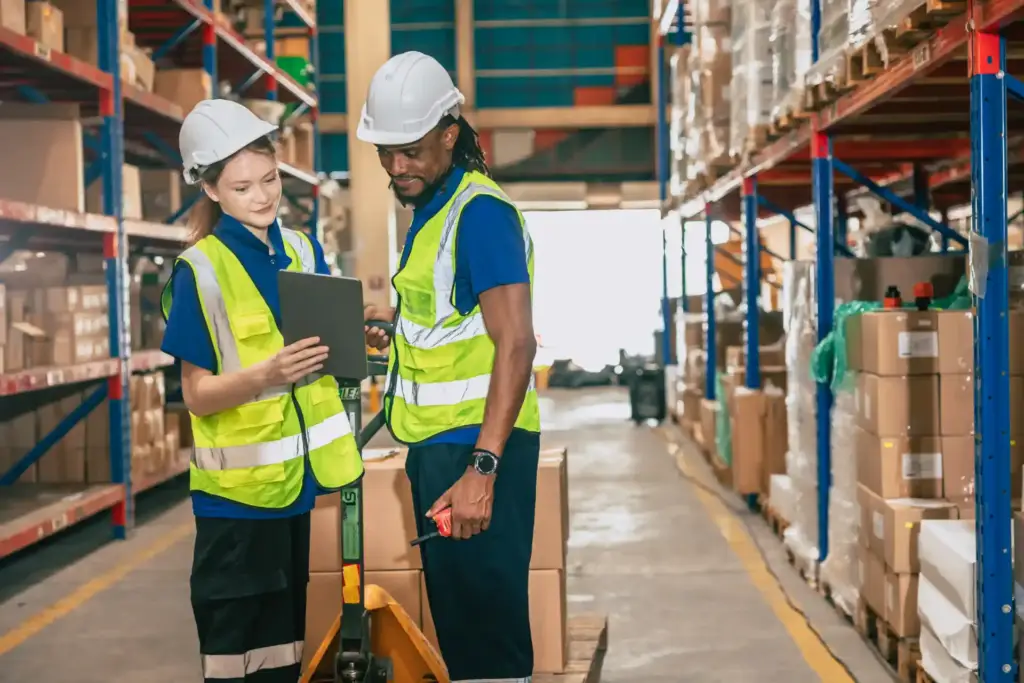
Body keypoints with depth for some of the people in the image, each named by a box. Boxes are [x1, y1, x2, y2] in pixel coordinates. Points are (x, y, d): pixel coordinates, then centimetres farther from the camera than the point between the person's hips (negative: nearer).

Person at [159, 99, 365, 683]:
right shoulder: (200, 270, -11)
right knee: (232, 634, 1)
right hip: (237, 481, -5)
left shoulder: (304, 251, 5)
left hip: (297, 471, 5)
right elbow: (197, 394, -12)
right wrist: (266, 375, -29)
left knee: (286, 626, 16)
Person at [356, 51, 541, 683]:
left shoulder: (480, 211, -15)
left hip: (476, 448, -10)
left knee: (485, 623, -4)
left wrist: (480, 469, -29)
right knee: (453, 612, 17)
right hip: (440, 444, 10)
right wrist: (400, 318, 11)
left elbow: (516, 343, -24)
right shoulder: (431, 208, 15)